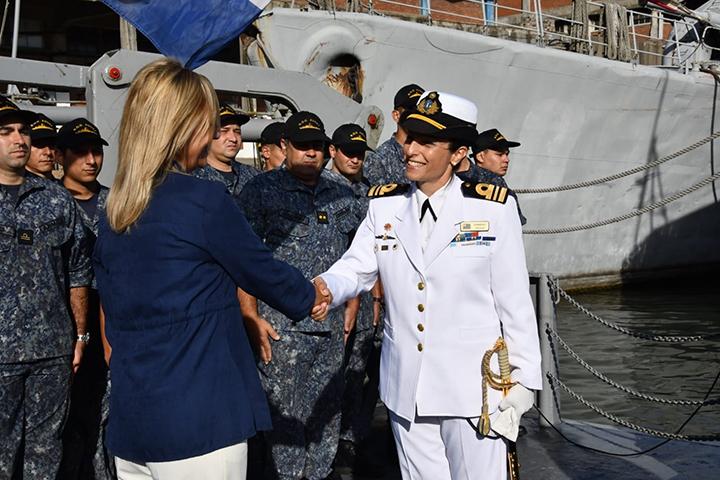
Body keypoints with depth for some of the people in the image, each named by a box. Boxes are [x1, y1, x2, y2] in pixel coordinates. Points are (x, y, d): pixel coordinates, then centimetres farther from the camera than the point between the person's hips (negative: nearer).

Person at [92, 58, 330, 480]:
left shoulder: (114, 210, 7)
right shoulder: (204, 201, -14)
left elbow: (115, 314, 14)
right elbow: (261, 270, -3)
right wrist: (310, 298, 16)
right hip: (197, 420, -7)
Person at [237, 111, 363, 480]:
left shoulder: (340, 189, 11)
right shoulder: (262, 189, -3)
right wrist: (252, 318, -12)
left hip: (332, 324, 5)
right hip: (282, 325, -5)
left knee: (327, 411, 14)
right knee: (285, 416, 0)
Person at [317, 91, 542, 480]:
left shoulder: (492, 209, -8)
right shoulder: (384, 205, 3)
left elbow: (513, 299, -5)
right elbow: (355, 269, -2)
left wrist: (523, 376, -2)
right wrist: (323, 288, -24)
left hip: (472, 386, -3)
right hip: (405, 387, 4)